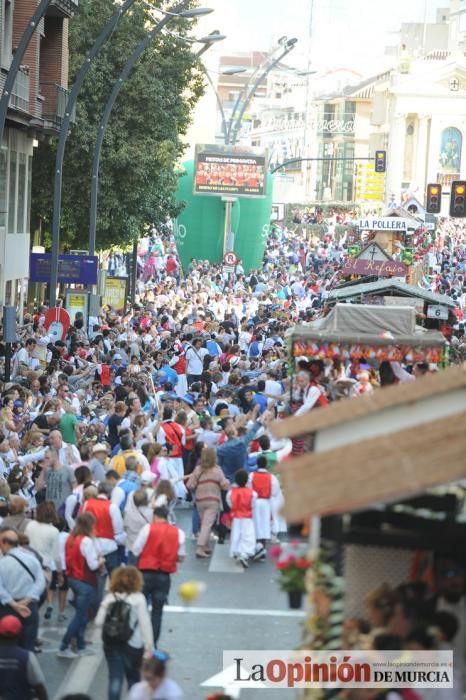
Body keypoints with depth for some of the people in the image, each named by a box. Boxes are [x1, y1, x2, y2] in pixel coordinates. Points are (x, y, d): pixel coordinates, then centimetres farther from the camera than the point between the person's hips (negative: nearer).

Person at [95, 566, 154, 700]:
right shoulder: (138, 598, -8)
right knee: (133, 679, 15)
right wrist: (149, 647, -9)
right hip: (133, 645, -2)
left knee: (115, 679, 5)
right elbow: (145, 624, -11)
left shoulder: (109, 597, 0)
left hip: (111, 644, 2)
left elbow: (98, 622, -1)